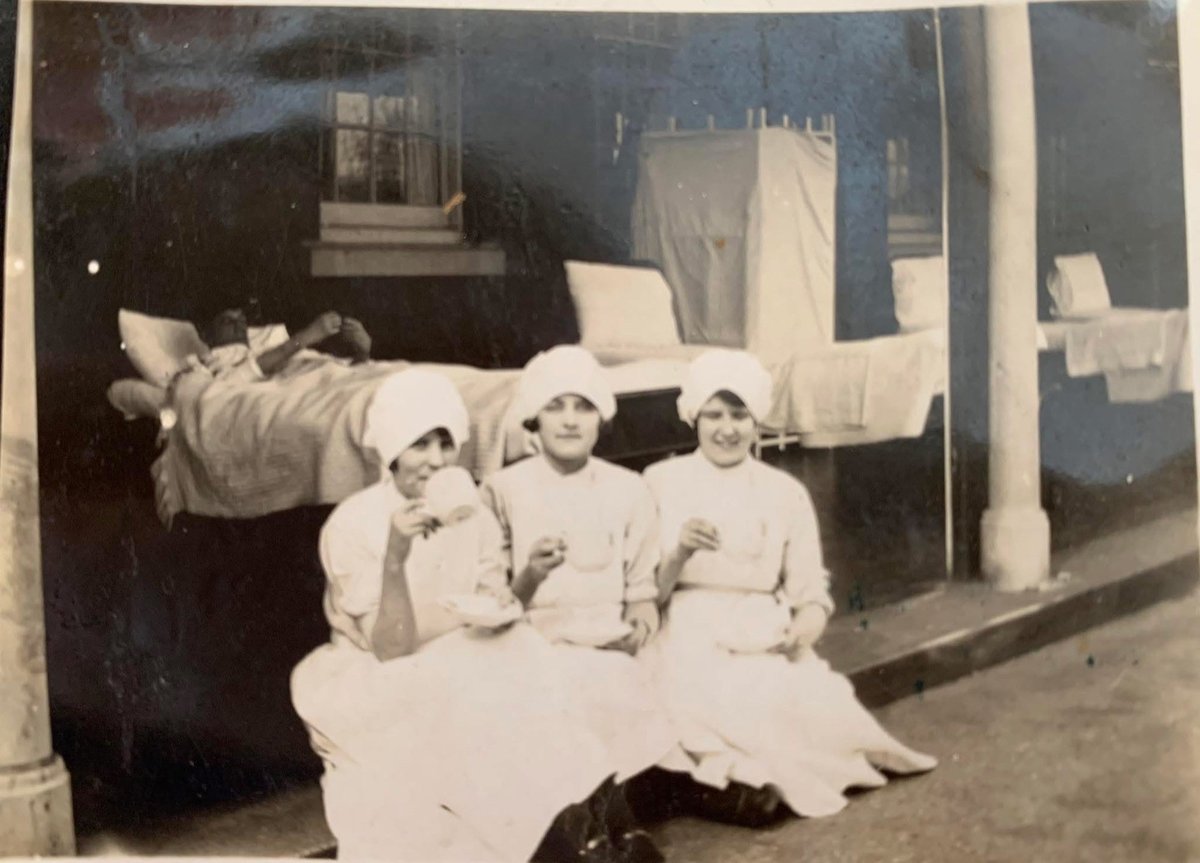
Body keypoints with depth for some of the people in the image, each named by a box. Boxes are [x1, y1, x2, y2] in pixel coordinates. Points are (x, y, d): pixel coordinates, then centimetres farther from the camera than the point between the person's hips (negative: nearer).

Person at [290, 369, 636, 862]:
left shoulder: (471, 509, -4)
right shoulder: (352, 525, -18)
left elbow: (493, 602, -2)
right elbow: (392, 650, -22)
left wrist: (500, 609, -27)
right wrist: (395, 557, -36)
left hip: (459, 671, 4)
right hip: (370, 682, -4)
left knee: (523, 666, -26)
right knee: (468, 693, -32)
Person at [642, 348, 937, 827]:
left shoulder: (786, 492, 10)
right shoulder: (661, 481, 4)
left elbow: (812, 593, 8)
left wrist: (806, 626, -15)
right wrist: (680, 553, -19)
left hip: (766, 644, 2)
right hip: (689, 640, -2)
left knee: (811, 707, -29)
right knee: (708, 707, -33)